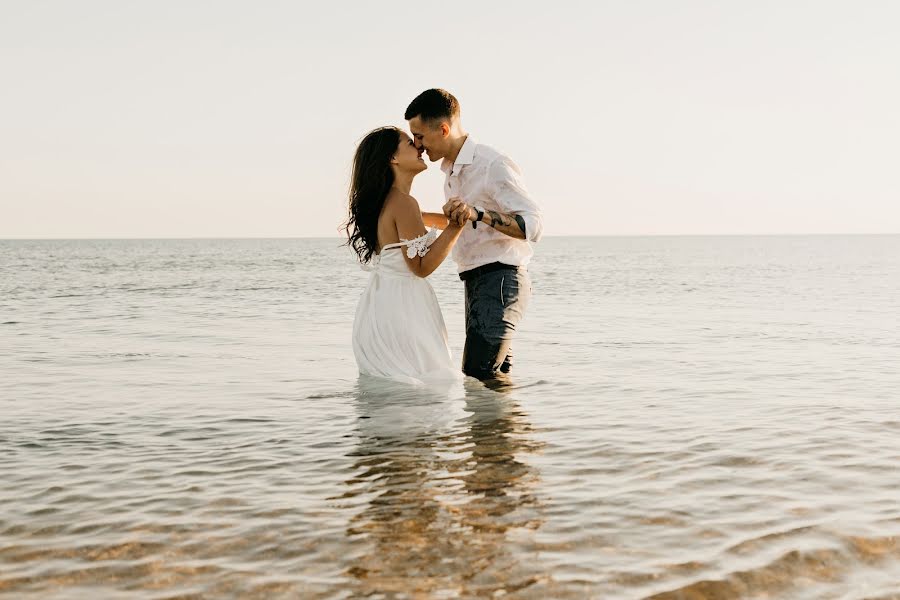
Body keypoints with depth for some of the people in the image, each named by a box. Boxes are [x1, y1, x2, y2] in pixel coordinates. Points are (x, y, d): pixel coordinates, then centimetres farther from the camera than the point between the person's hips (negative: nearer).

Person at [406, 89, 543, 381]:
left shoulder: (493, 165, -18)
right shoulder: (452, 171, 14)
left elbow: (533, 226, -25)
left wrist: (478, 214, -36)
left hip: (500, 278, -10)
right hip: (477, 281, 10)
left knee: (479, 374, -16)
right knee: (496, 374, 17)